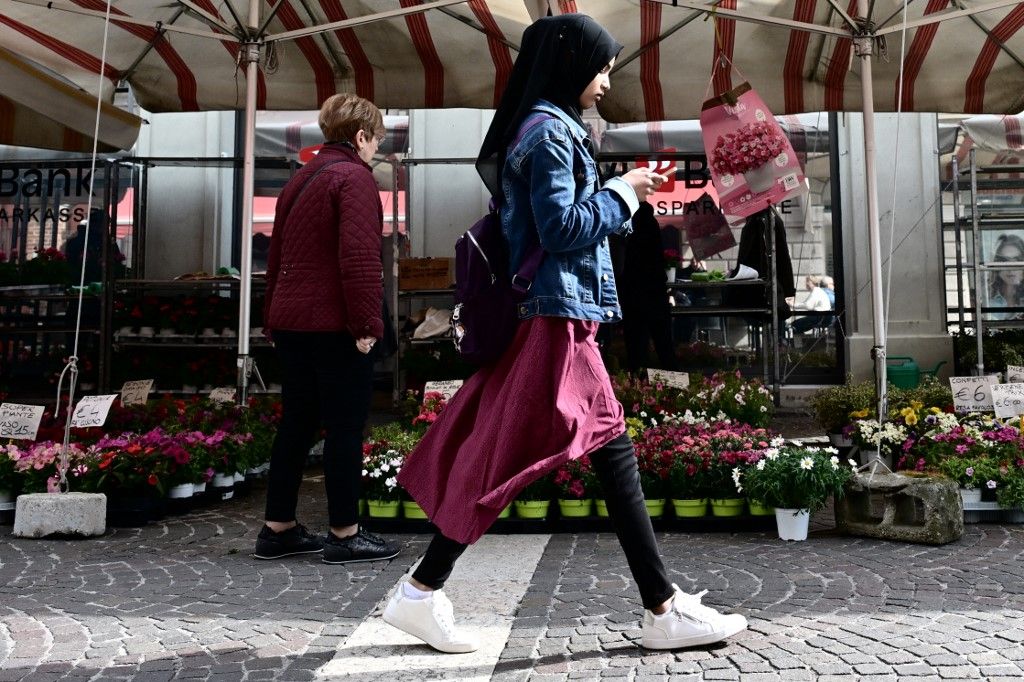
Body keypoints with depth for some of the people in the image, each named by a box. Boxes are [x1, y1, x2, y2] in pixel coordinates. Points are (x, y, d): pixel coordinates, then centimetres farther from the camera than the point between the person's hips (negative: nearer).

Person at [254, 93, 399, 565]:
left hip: (291, 321, 9)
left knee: (297, 422, 13)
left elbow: (276, 255, 21)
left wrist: (274, 319, 24)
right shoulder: (353, 177, -8)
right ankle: (344, 535, 6)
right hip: (334, 325, -9)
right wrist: (367, 323, -19)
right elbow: (359, 256, -20)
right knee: (345, 426, -1)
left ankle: (278, 529, 20)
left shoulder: (300, 180, 19)